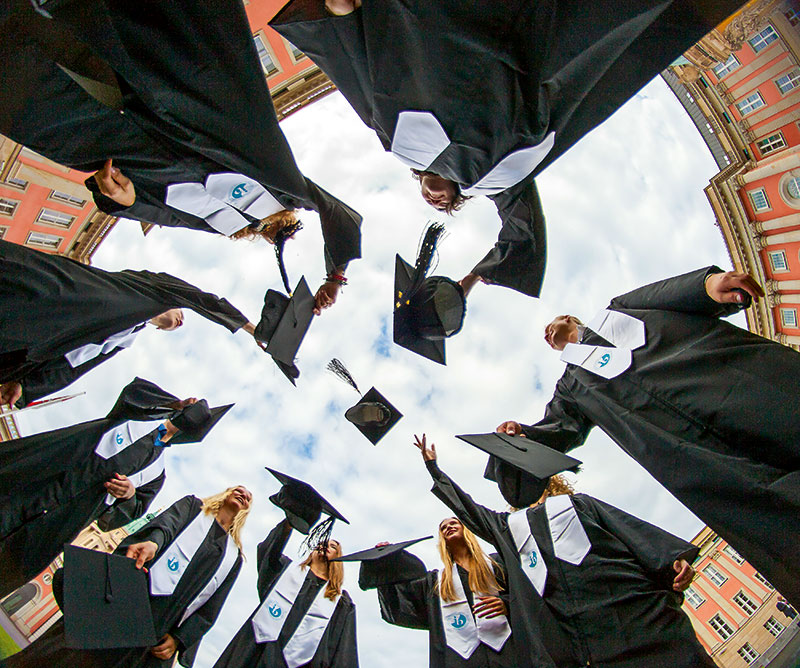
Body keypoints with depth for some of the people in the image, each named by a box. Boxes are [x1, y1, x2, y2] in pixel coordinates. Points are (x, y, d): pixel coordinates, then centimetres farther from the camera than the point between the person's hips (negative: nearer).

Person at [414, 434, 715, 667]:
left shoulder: (576, 503, 23)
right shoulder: (506, 525, 30)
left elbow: (630, 527, 11)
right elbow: (466, 506, 37)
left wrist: (673, 558, -6)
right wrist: (433, 467, 41)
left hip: (630, 602, -1)